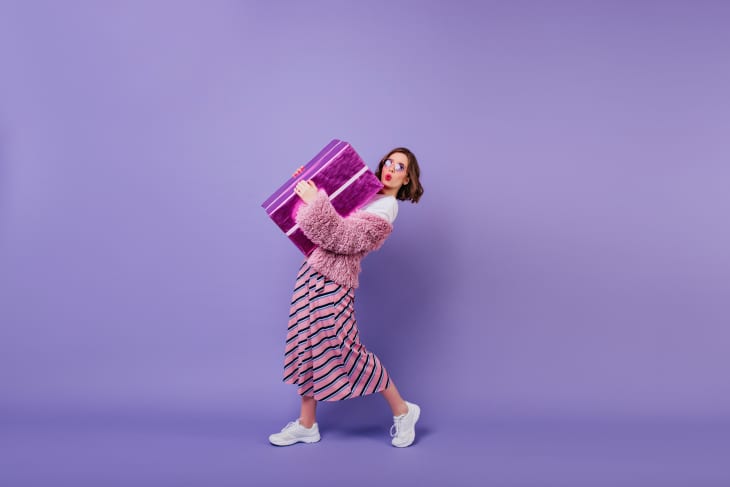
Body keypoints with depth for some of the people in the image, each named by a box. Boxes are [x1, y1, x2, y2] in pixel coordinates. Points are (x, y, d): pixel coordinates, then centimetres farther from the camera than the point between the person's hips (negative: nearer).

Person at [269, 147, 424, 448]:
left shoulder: (385, 208, -13)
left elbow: (341, 237, -23)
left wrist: (314, 201, -20)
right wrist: (308, 185, 13)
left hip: (332, 282, -9)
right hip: (313, 271, 9)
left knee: (345, 350, -3)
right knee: (308, 347, 11)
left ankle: (402, 411, 15)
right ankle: (306, 425, 23)